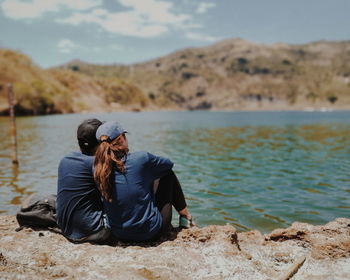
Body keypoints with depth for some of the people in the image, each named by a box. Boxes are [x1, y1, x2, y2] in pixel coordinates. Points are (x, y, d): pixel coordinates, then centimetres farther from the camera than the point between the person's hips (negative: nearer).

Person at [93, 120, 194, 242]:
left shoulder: (98, 169, -8)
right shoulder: (141, 159, -18)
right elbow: (169, 163, 3)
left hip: (119, 235, 5)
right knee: (168, 174, 14)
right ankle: (186, 218, 30)